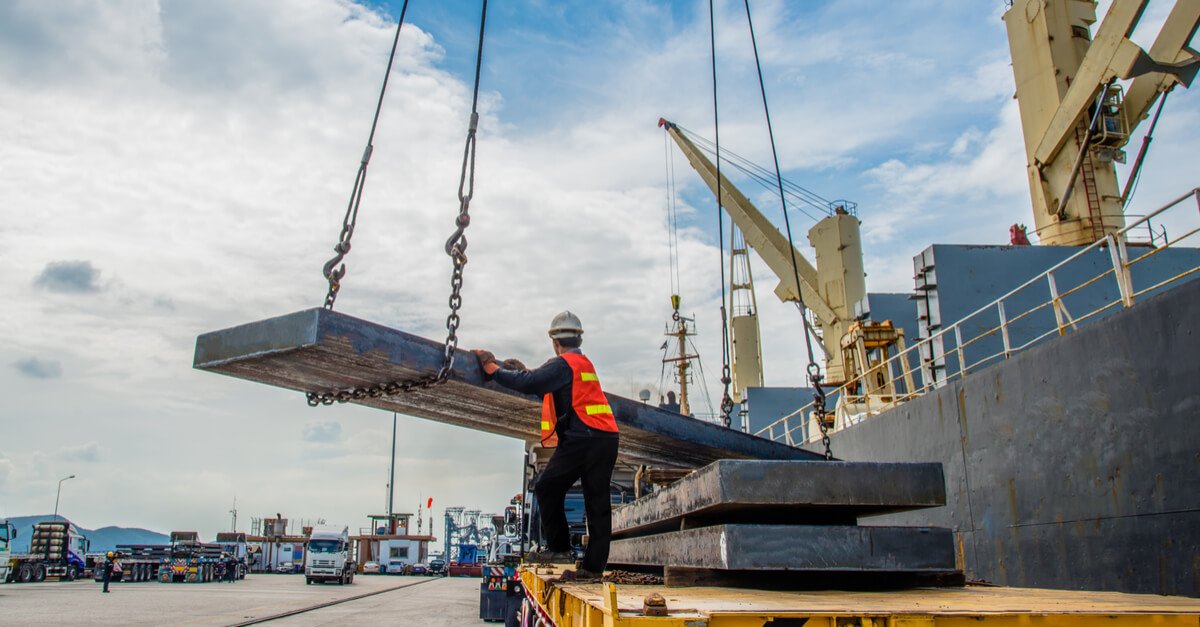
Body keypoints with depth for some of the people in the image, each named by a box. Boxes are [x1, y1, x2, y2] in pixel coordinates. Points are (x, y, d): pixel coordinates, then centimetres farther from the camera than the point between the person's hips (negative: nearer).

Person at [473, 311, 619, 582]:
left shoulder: (563, 364, -5)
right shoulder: (585, 363, 23)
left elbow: (529, 383, -15)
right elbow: (544, 383, 29)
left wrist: (494, 370, -3)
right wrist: (522, 370, 29)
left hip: (581, 438, -9)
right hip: (607, 439, 9)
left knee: (547, 488, 6)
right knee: (598, 504, 7)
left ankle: (557, 547, 7)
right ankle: (593, 566, 9)